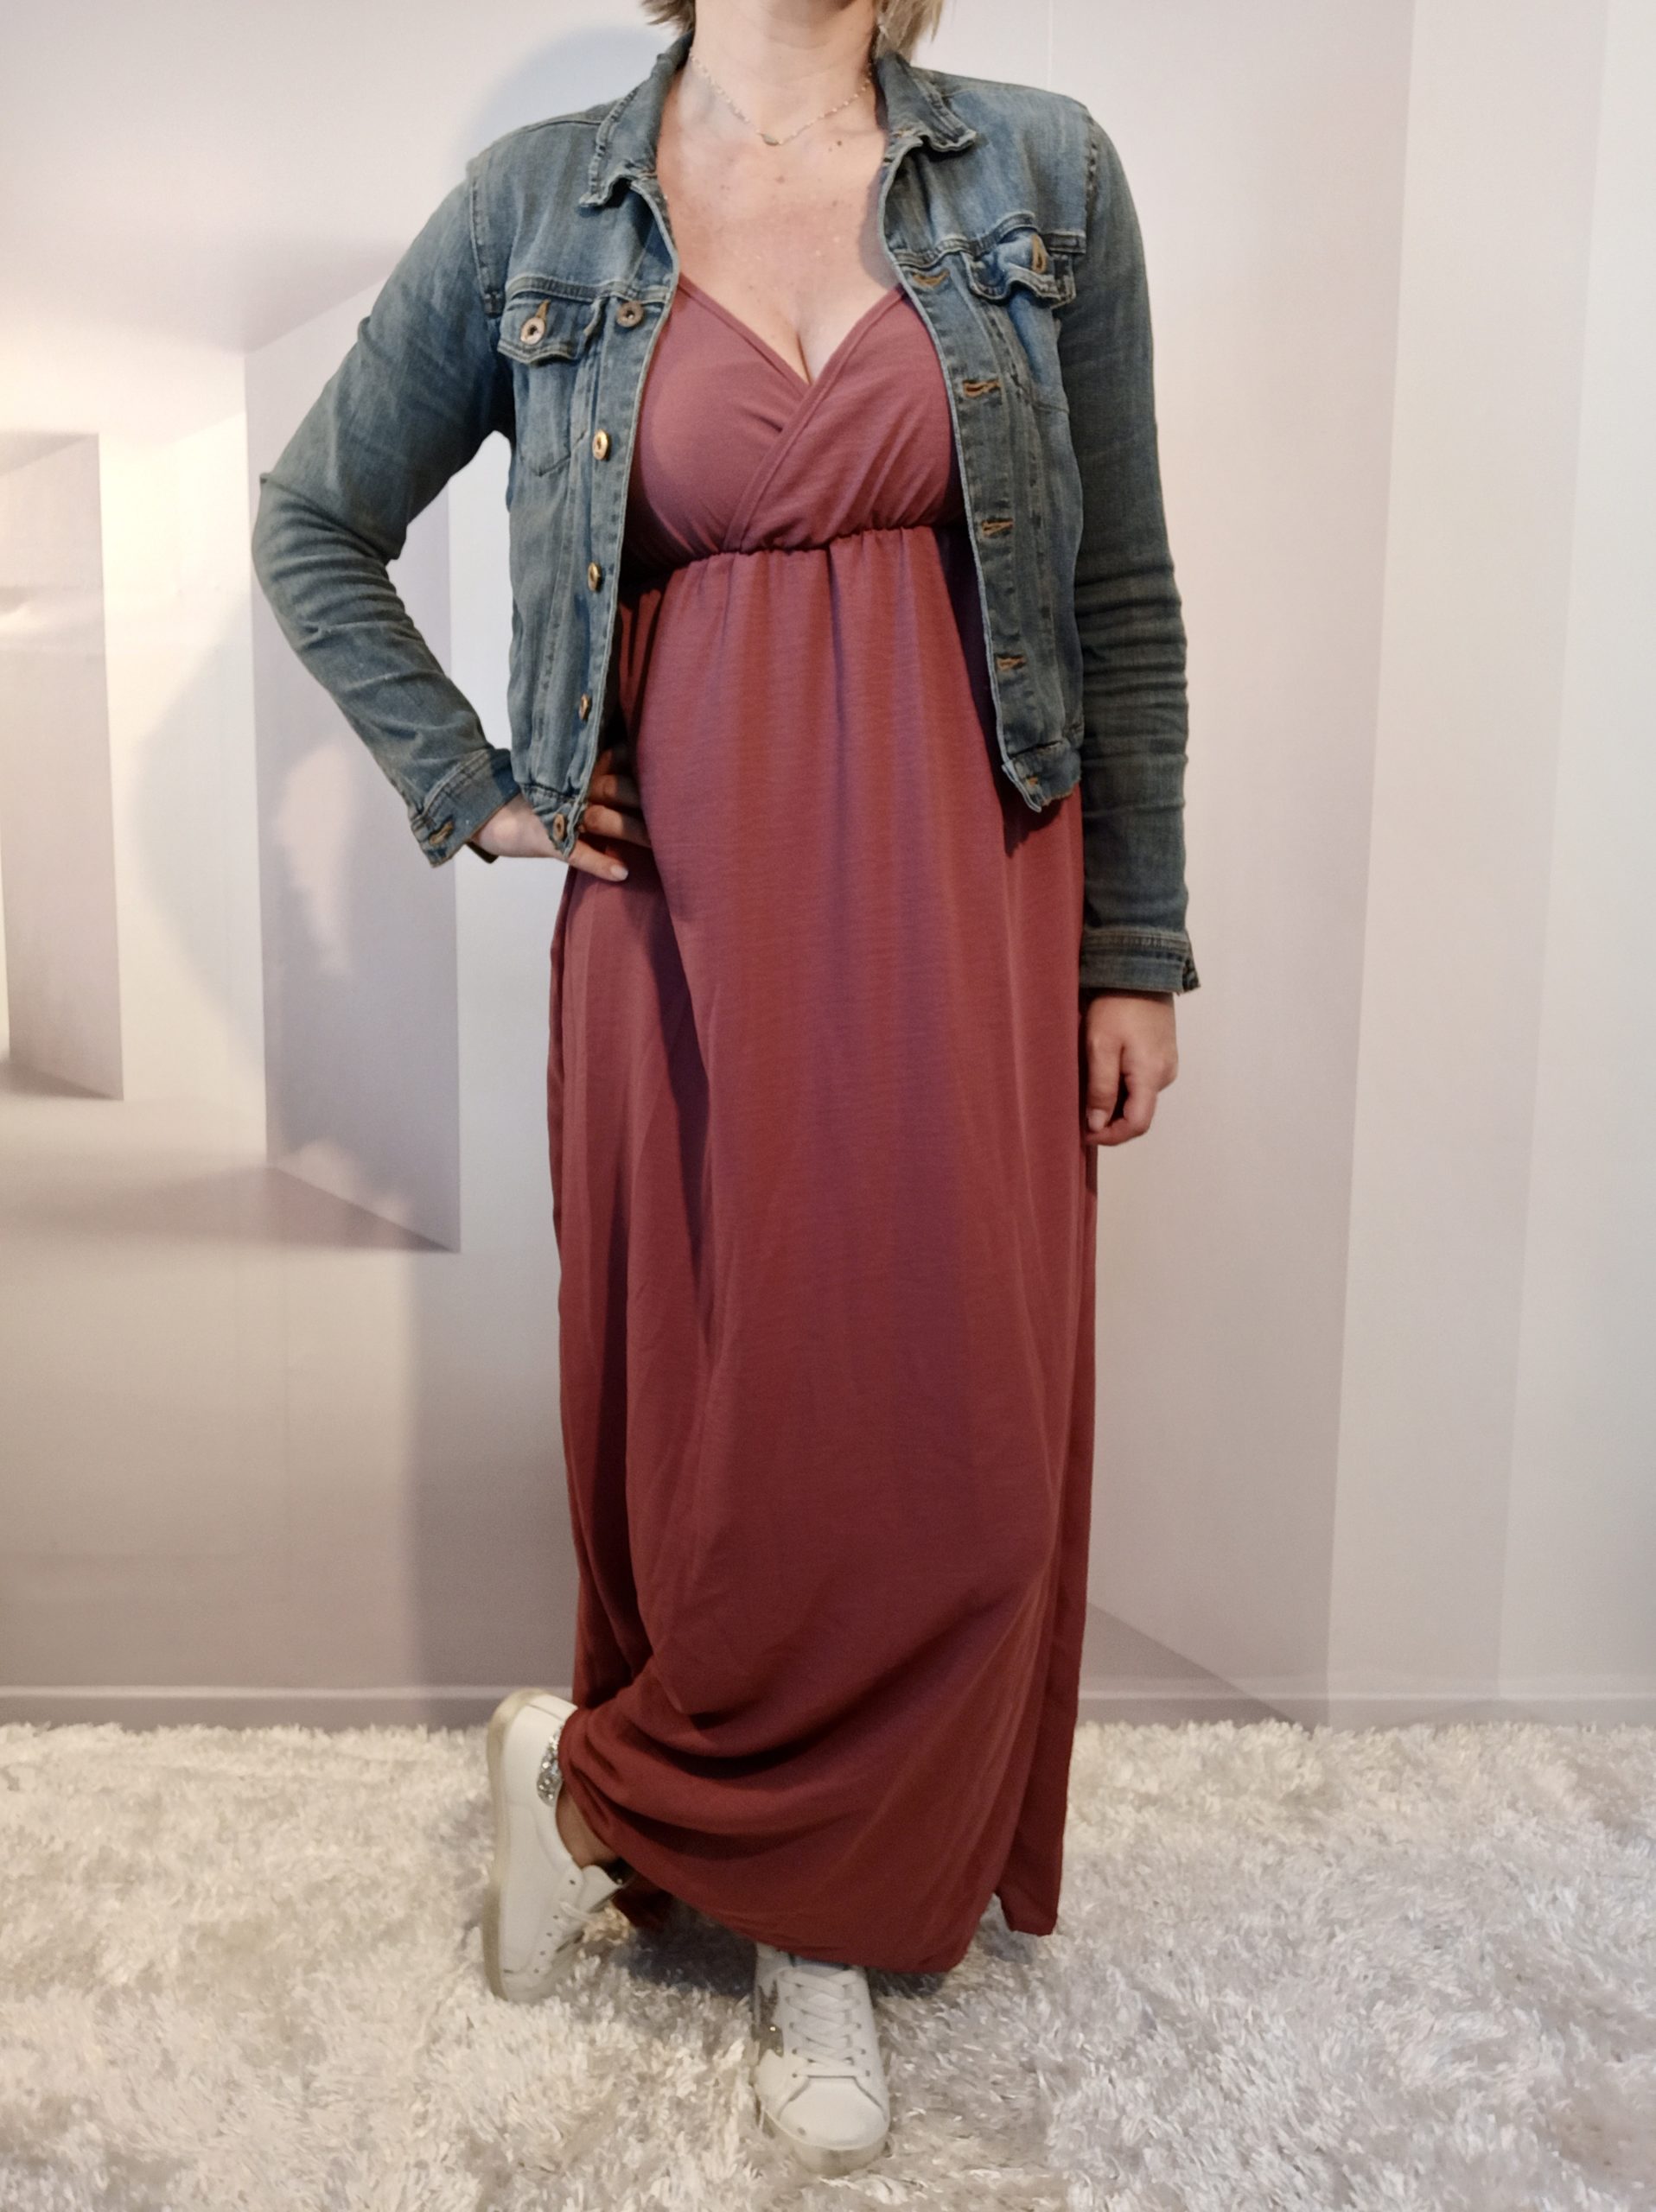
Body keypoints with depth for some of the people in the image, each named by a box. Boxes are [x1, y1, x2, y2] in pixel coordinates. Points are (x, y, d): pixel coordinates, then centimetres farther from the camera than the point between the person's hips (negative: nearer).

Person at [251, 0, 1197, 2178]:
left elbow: (1124, 593, 5)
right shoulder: (539, 204, 5)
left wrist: (1136, 948, 3)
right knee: (716, 1407, 5)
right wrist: (469, 786, 3)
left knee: (947, 1428, 2)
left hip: (966, 910, 1)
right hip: (687, 913, -1)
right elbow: (315, 522, 14)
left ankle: (604, 1785, 26)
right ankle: (803, 1914, 31)